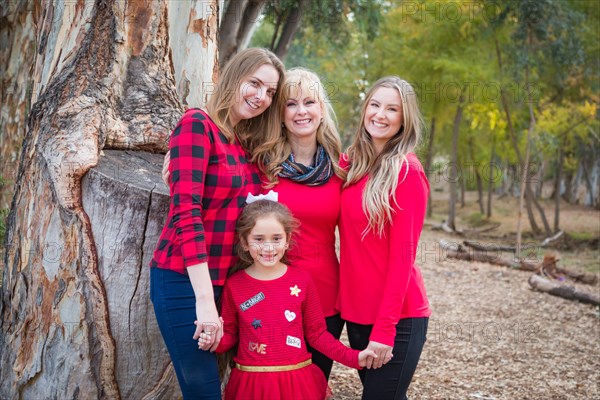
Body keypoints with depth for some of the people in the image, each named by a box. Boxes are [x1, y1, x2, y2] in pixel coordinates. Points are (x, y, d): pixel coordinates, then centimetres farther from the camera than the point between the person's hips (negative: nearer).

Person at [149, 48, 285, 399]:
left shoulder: (249, 145, 13)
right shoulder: (198, 124, -10)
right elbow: (186, 213, -19)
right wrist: (204, 299, -23)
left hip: (228, 281, 7)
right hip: (186, 281, -7)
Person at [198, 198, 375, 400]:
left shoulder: (301, 280, -3)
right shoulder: (234, 285, -4)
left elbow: (317, 333, 4)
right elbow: (229, 334, 7)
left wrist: (354, 357, -5)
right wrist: (214, 341, -13)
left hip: (296, 381, 0)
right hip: (251, 383, 0)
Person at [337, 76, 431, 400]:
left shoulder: (407, 171, -13)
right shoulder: (349, 164, 4)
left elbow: (403, 254, -15)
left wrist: (384, 328, -17)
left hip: (398, 315, -6)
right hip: (355, 309, 6)